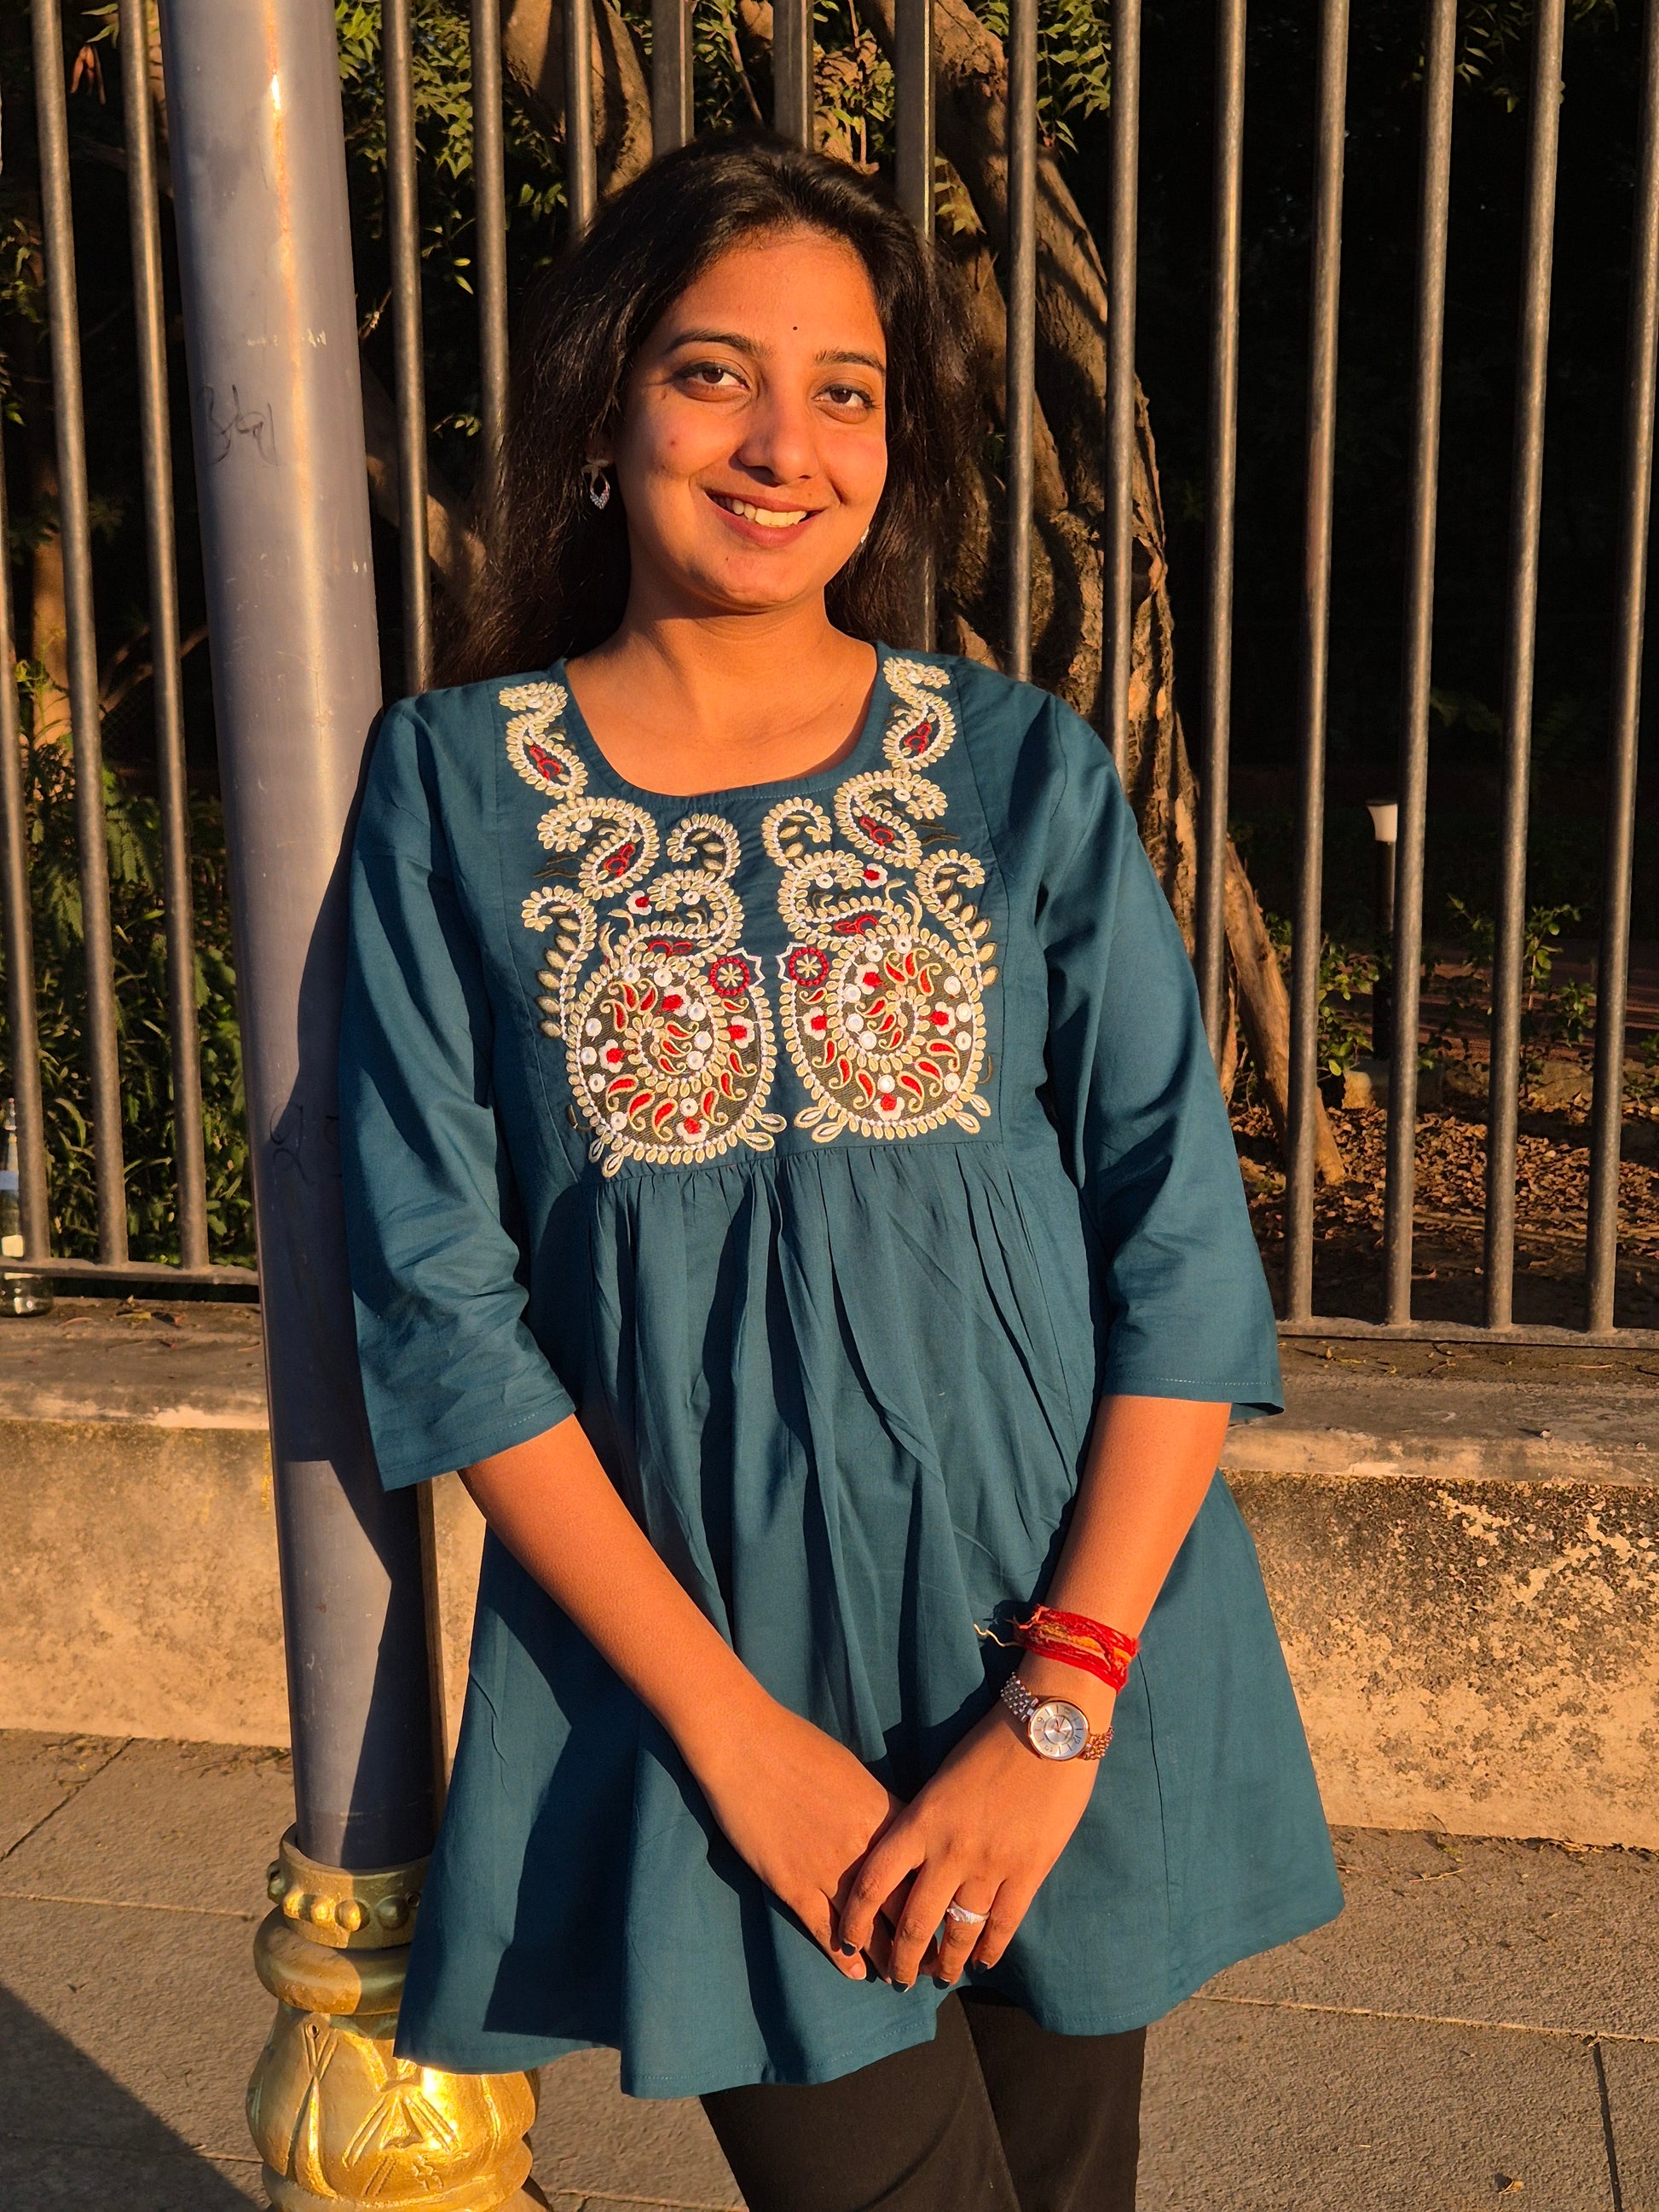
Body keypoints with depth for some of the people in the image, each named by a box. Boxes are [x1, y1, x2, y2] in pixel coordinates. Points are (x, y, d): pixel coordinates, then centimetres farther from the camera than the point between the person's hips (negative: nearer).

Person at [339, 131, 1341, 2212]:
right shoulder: (454, 786, -2)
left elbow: (1184, 1258, -2)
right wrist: (733, 1725, -10)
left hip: (1060, 1655, 2)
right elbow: (440, 1298, -5)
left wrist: (1060, 1707, -11)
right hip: (690, 1652, -1)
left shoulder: (1030, 773, 1)